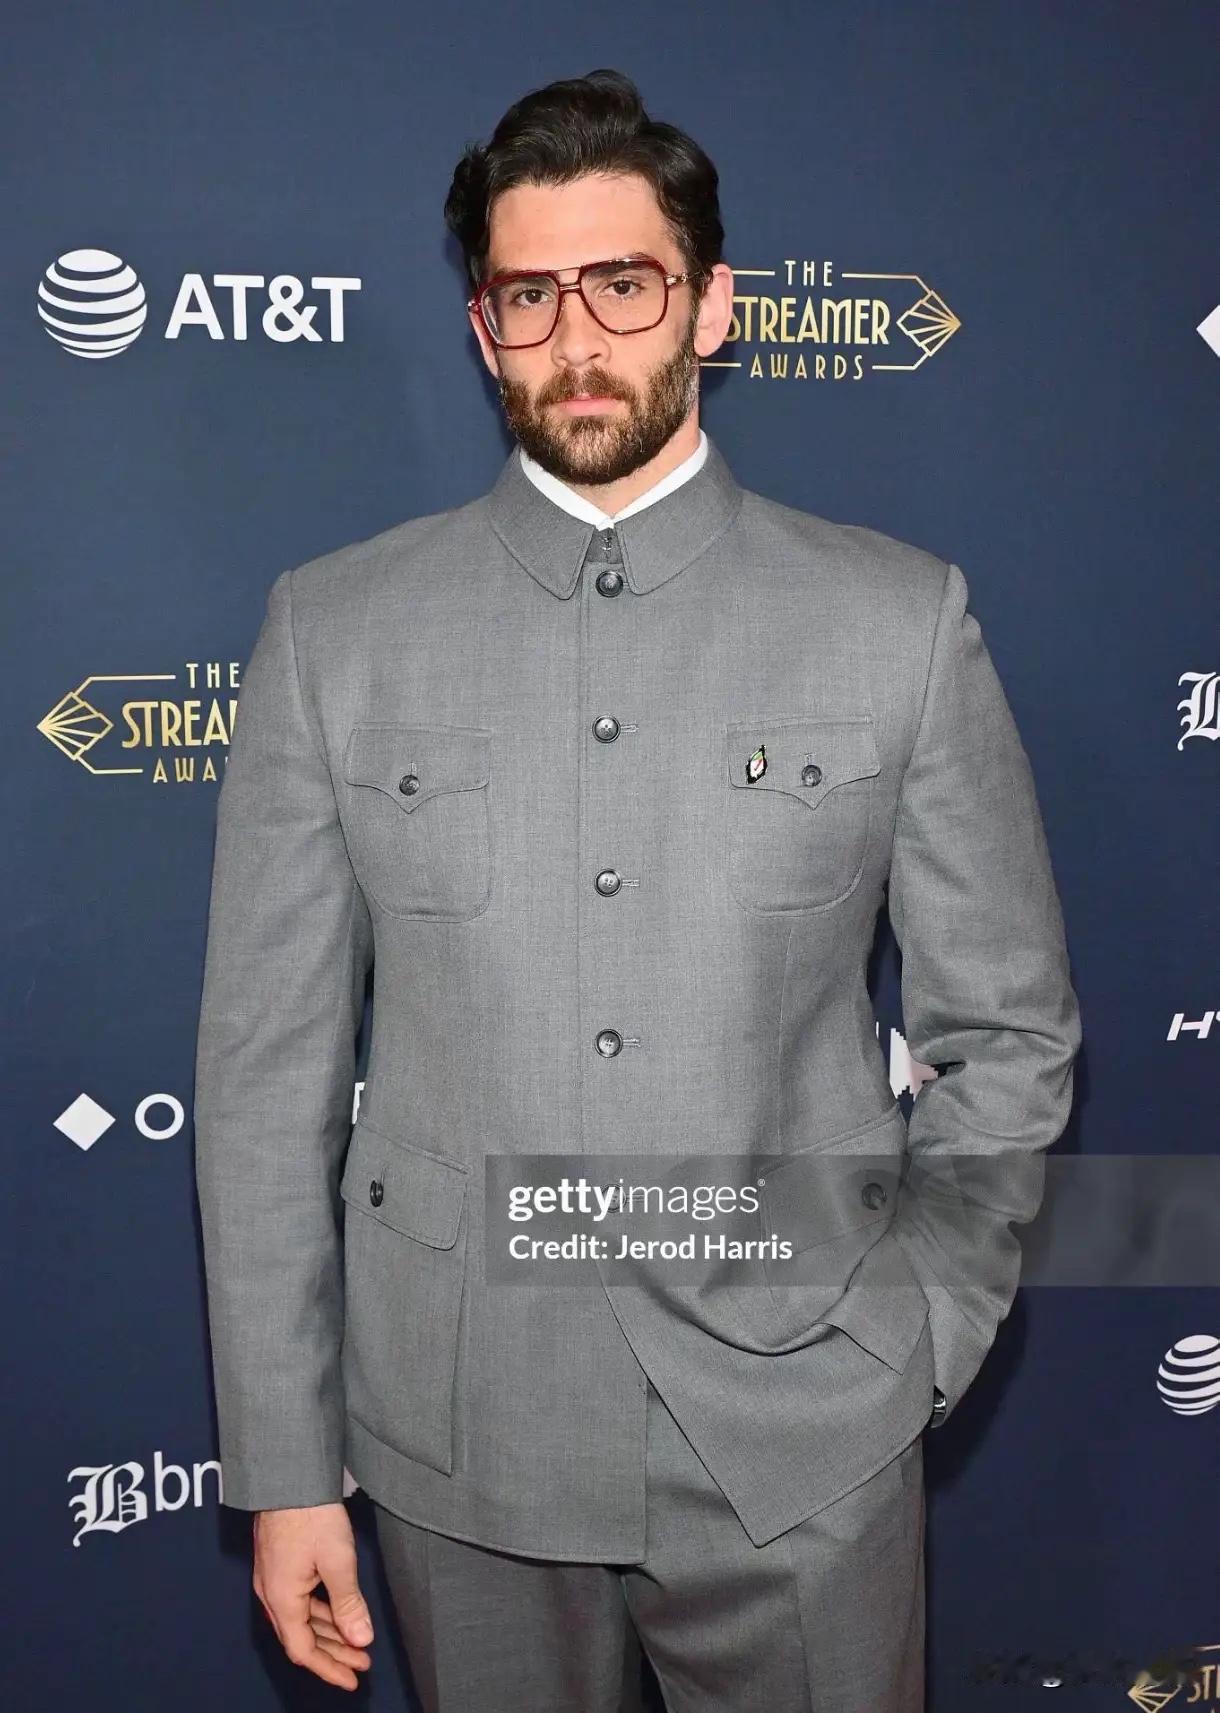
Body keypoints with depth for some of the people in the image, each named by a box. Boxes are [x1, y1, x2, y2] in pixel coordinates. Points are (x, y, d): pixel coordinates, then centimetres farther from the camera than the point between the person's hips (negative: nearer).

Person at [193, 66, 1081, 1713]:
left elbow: (1011, 1032, 4)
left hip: (800, 1447, 0)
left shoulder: (900, 619, -3)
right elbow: (269, 1068, -1)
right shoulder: (333, 630, -2)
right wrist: (285, 1468, 0)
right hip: (461, 1449, 1)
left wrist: (915, 1342, -1)